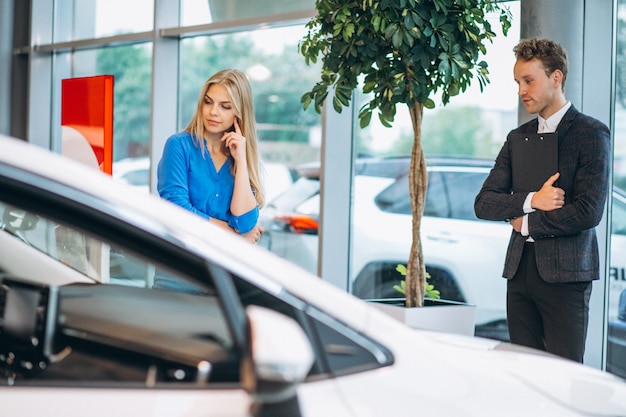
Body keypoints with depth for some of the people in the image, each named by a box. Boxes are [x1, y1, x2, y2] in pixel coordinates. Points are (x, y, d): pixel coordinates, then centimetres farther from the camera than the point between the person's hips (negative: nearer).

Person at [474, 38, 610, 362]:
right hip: (520, 271, 6)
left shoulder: (591, 133, -3)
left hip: (565, 274, -6)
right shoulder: (518, 137, 15)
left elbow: (589, 211, -14)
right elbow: (483, 204, 6)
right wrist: (531, 200, -11)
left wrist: (526, 223, -6)